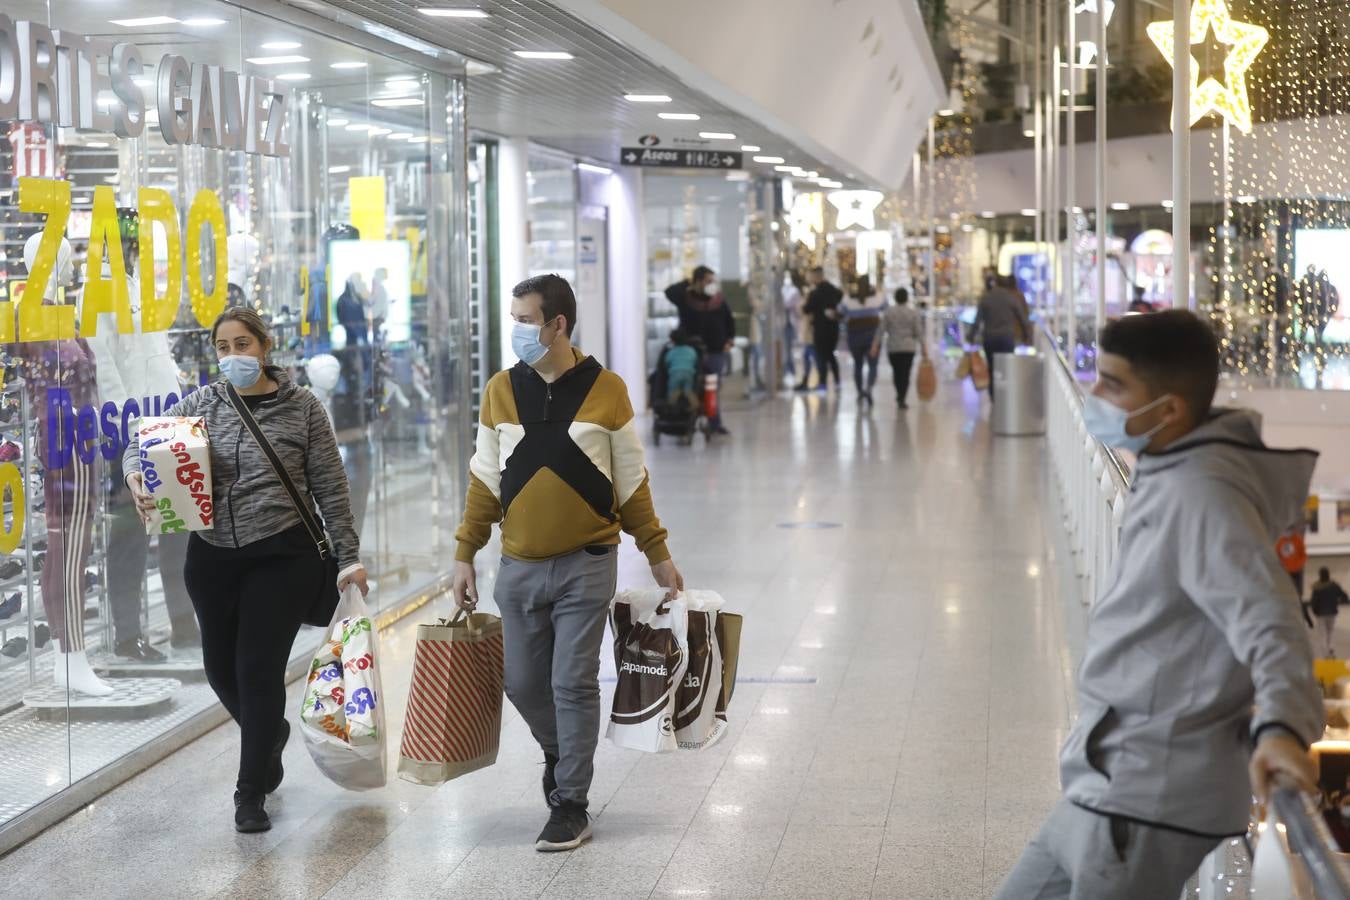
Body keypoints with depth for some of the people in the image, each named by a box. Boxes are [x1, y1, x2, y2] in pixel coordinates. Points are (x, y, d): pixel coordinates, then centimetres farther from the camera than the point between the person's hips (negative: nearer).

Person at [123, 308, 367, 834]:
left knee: (259, 670, -4)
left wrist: (348, 558, -3)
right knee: (222, 669, 12)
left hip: (282, 557, -4)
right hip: (212, 558, 4)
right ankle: (271, 733, 44)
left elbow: (330, 488, -1)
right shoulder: (203, 403, 4)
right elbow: (143, 441, 5)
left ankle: (252, 795, 10)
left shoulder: (302, 407, -3)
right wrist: (137, 476, -19)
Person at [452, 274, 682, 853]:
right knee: (523, 682, 8)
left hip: (586, 565, -3)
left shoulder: (607, 390, -4)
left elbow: (631, 483, 3)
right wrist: (465, 554, 4)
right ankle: (559, 752, 38)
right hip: (520, 567, 3)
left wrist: (658, 554, 4)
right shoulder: (501, 390, 2)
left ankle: (570, 805, 8)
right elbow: (485, 480, 8)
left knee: (574, 684, -2)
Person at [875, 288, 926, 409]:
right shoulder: (913, 313, -4)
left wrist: (877, 345, 0)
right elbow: (918, 332, -5)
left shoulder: (888, 312, -3)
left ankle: (900, 395, 28)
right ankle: (902, 399, -9)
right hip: (909, 348, -1)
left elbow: (881, 330, -4)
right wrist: (923, 347, 3)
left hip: (893, 348, 1)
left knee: (897, 372, 17)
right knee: (906, 374, 1)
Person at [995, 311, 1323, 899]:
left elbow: (1265, 618, -32)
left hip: (1155, 802, -10)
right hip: (1116, 788, 10)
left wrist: (1282, 725, -48)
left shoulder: (1201, 493, -21)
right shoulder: (1170, 475, 10)